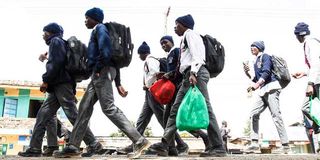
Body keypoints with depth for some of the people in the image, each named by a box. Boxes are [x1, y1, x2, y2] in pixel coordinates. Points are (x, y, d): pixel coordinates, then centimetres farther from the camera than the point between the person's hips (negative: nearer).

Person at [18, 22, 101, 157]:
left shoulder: (56, 41, 2)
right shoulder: (60, 43, 30)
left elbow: (57, 62, -15)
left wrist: (46, 81, -15)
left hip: (61, 84, -10)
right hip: (58, 86, 10)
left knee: (73, 115, -13)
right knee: (43, 114, 6)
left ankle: (93, 144, -13)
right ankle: (35, 148, 5)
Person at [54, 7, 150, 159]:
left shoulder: (99, 28, 0)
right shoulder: (98, 31, 29)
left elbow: (105, 50, -20)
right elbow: (114, 57, 25)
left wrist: (98, 68, -14)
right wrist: (117, 82, 21)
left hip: (102, 71, -10)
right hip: (99, 73, 10)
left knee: (109, 108, -17)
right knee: (84, 107, 7)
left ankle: (139, 141, -19)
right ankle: (73, 146, 10)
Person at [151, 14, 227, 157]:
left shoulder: (190, 34, 4)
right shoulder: (184, 39, 31)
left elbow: (196, 55, -12)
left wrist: (193, 73, -25)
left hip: (196, 74, -10)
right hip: (188, 76, 10)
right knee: (175, 109, 5)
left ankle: (218, 148, -14)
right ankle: (164, 144, 6)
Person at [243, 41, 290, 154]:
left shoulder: (265, 56, 3)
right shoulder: (257, 61, 26)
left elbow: (266, 72, -14)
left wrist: (257, 84, -27)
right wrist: (247, 73, 13)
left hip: (271, 87, -9)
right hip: (263, 90, 9)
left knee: (276, 115, -13)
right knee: (254, 114, -4)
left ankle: (285, 146, -13)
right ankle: (254, 143, -7)